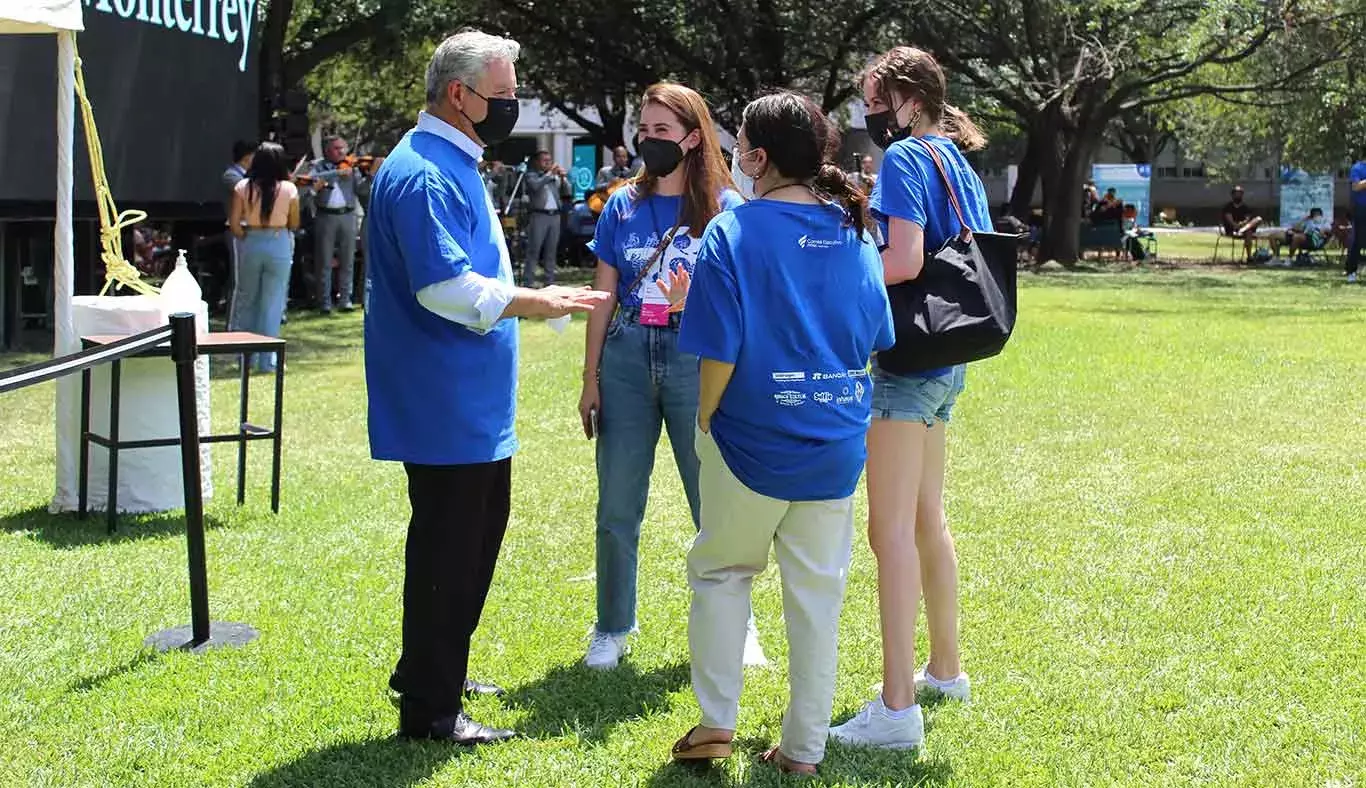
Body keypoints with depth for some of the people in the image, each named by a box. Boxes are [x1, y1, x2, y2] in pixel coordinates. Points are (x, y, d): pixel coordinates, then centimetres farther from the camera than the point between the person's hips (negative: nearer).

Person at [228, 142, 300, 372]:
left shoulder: (243, 187, -4)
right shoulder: (289, 189, -7)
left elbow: (234, 222, -5)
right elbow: (294, 224, 0)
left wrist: (245, 239, 10)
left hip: (251, 244, 1)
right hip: (279, 244, -1)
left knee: (247, 301, 16)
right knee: (272, 304, 5)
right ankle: (267, 360, 6)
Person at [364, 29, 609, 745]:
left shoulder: (454, 164, 16)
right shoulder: (422, 174, -19)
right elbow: (445, 286, -28)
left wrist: (532, 299, 19)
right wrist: (531, 302, -24)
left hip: (474, 404, 11)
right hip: (446, 407, -11)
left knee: (478, 532, 19)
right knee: (448, 546, -4)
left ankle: (433, 671, 33)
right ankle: (429, 708, 6)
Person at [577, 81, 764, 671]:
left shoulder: (725, 207, 0)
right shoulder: (623, 206, 7)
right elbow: (603, 296, 9)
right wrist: (590, 378, 6)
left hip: (696, 358, -2)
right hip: (627, 357, 3)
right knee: (617, 507, 5)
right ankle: (612, 630, 19)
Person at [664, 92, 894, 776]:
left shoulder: (734, 232, -14)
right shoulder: (853, 232, 1)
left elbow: (720, 351, -16)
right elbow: (876, 338, 8)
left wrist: (705, 421, -1)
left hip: (753, 439, -4)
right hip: (837, 444, 4)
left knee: (720, 571, 16)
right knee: (818, 591, 10)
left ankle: (716, 723, 13)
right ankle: (804, 748, 17)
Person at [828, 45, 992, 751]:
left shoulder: (905, 159, -12)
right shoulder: (960, 165, 15)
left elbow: (903, 262, -24)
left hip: (907, 359, -10)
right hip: (946, 361, 10)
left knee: (891, 529, -10)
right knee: (926, 517, 20)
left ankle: (897, 708, -12)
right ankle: (945, 668, 32)